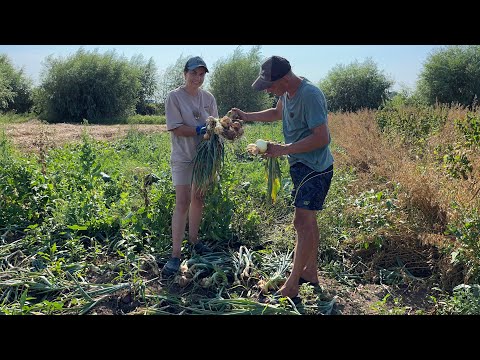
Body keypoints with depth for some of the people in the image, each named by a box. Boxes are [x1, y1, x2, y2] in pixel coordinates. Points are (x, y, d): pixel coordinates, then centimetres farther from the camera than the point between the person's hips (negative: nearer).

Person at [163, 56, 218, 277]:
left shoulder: (208, 98, 7)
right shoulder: (174, 97, -8)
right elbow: (176, 128, -14)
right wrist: (200, 130, -25)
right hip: (183, 157, -5)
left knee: (198, 199, 14)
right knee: (182, 203, -9)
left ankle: (193, 240, 30)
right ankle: (175, 255, -5)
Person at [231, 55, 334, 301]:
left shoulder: (310, 95, -23)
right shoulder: (287, 93, 7)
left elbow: (321, 138, -26)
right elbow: (277, 113, 27)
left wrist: (284, 150, -25)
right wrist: (247, 117, 18)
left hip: (314, 168, -10)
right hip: (300, 165, 10)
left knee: (302, 222, -9)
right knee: (308, 220, 16)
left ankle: (291, 288, -3)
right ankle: (310, 272, 29)